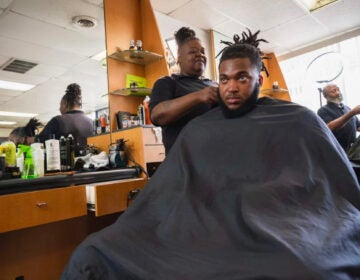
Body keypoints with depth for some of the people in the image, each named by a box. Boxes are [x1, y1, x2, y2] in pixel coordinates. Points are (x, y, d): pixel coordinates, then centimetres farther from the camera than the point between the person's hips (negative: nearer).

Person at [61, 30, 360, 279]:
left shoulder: (298, 122, 9)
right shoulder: (197, 130, 16)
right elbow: (163, 194, 15)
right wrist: (126, 230, 7)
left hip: (276, 235, -2)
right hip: (198, 227, 3)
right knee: (93, 254, -15)